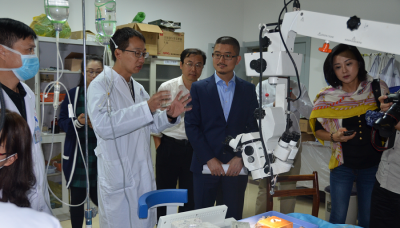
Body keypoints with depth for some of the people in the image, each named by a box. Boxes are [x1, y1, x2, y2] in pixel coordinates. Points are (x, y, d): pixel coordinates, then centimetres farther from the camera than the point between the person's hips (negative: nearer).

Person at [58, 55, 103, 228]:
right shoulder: (73, 94, 2)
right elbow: (62, 121, 2)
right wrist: (77, 122, -16)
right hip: (77, 156, 2)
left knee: (97, 197, 1)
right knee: (77, 198, 11)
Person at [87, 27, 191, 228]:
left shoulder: (138, 88, 14)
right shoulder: (101, 85, -11)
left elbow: (152, 124, 15)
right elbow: (103, 125, -27)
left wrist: (170, 115, -6)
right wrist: (146, 107, -29)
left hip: (144, 174, 7)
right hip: (118, 177, -7)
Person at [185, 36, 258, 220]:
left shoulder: (248, 90, 6)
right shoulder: (198, 88, 3)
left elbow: (254, 126, 3)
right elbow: (191, 126, -3)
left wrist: (241, 157, -8)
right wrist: (209, 159, -10)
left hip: (236, 166, 1)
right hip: (205, 165, -1)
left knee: (233, 218, 9)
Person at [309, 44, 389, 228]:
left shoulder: (378, 89, -4)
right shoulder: (327, 97, -6)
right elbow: (318, 130, 3)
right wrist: (334, 137, -17)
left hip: (373, 165, 1)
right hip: (342, 166, 0)